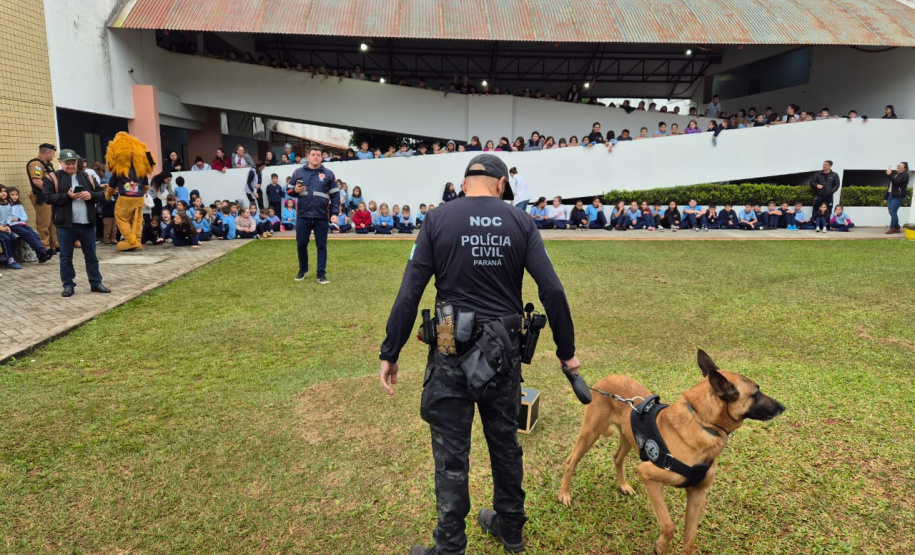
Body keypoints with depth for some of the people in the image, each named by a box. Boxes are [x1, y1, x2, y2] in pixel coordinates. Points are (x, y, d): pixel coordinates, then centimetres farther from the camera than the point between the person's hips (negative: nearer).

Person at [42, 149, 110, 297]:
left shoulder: (87, 177, 12)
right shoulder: (53, 178, 1)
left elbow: (101, 194, 10)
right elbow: (48, 197, -8)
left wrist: (91, 195, -11)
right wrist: (67, 196, -20)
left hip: (87, 224, 3)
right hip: (65, 225, -3)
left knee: (91, 256, 10)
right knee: (66, 257, 5)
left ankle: (96, 283, 18)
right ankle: (68, 285, 14)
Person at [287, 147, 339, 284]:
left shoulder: (328, 174, 5)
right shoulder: (298, 172, 8)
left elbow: (335, 195, 5)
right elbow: (289, 191, 14)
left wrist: (335, 213, -3)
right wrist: (295, 191, -10)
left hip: (322, 217, -1)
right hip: (303, 216, 1)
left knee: (322, 246, 4)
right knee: (301, 244, 9)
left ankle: (321, 274, 10)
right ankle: (303, 269, 29)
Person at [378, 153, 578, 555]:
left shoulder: (438, 220, -5)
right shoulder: (520, 223, 0)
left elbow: (409, 293, -9)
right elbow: (552, 291, -6)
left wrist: (390, 354, -2)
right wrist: (566, 351, 4)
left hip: (452, 351, -2)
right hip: (503, 349, 3)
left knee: (451, 454, 9)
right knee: (505, 442, 21)